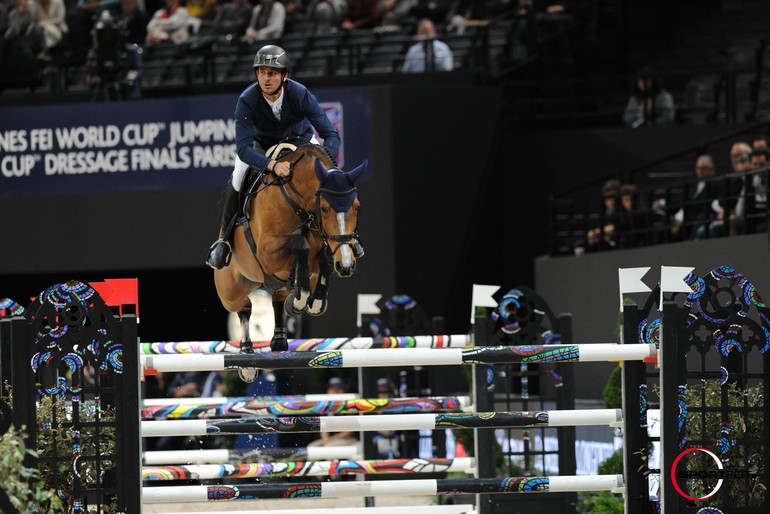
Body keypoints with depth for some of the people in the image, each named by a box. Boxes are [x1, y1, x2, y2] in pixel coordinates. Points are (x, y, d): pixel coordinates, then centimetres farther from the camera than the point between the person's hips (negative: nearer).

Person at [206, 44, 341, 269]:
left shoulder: (301, 95, -33)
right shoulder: (247, 101, -33)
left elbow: (331, 135, -30)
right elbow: (243, 148, -39)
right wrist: (273, 165, -56)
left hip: (299, 139, 0)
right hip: (261, 143, 0)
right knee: (237, 181, -23)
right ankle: (224, 238, 0)